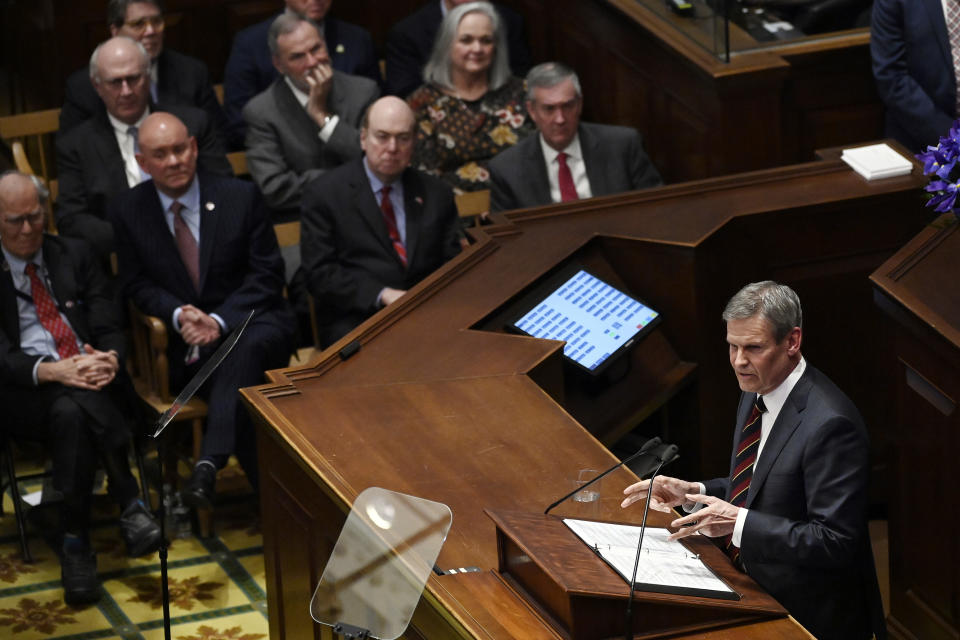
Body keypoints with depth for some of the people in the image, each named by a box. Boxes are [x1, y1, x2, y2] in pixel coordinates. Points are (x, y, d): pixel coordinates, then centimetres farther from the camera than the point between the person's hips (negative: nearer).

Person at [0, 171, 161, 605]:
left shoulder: (73, 256, 15)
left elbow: (109, 329, 10)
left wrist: (110, 358, -16)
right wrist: (53, 371, -24)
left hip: (92, 375, 2)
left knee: (72, 414, -36)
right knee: (75, 406, -38)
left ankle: (76, 541, -36)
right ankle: (128, 502, -31)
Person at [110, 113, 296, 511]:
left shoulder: (241, 197, 1)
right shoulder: (127, 212, 5)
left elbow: (267, 276, 0)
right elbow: (137, 285, 7)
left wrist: (219, 321, -15)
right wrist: (179, 315, -15)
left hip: (251, 322, 0)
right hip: (185, 344, 1)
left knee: (245, 350, -39)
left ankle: (209, 463, -51)